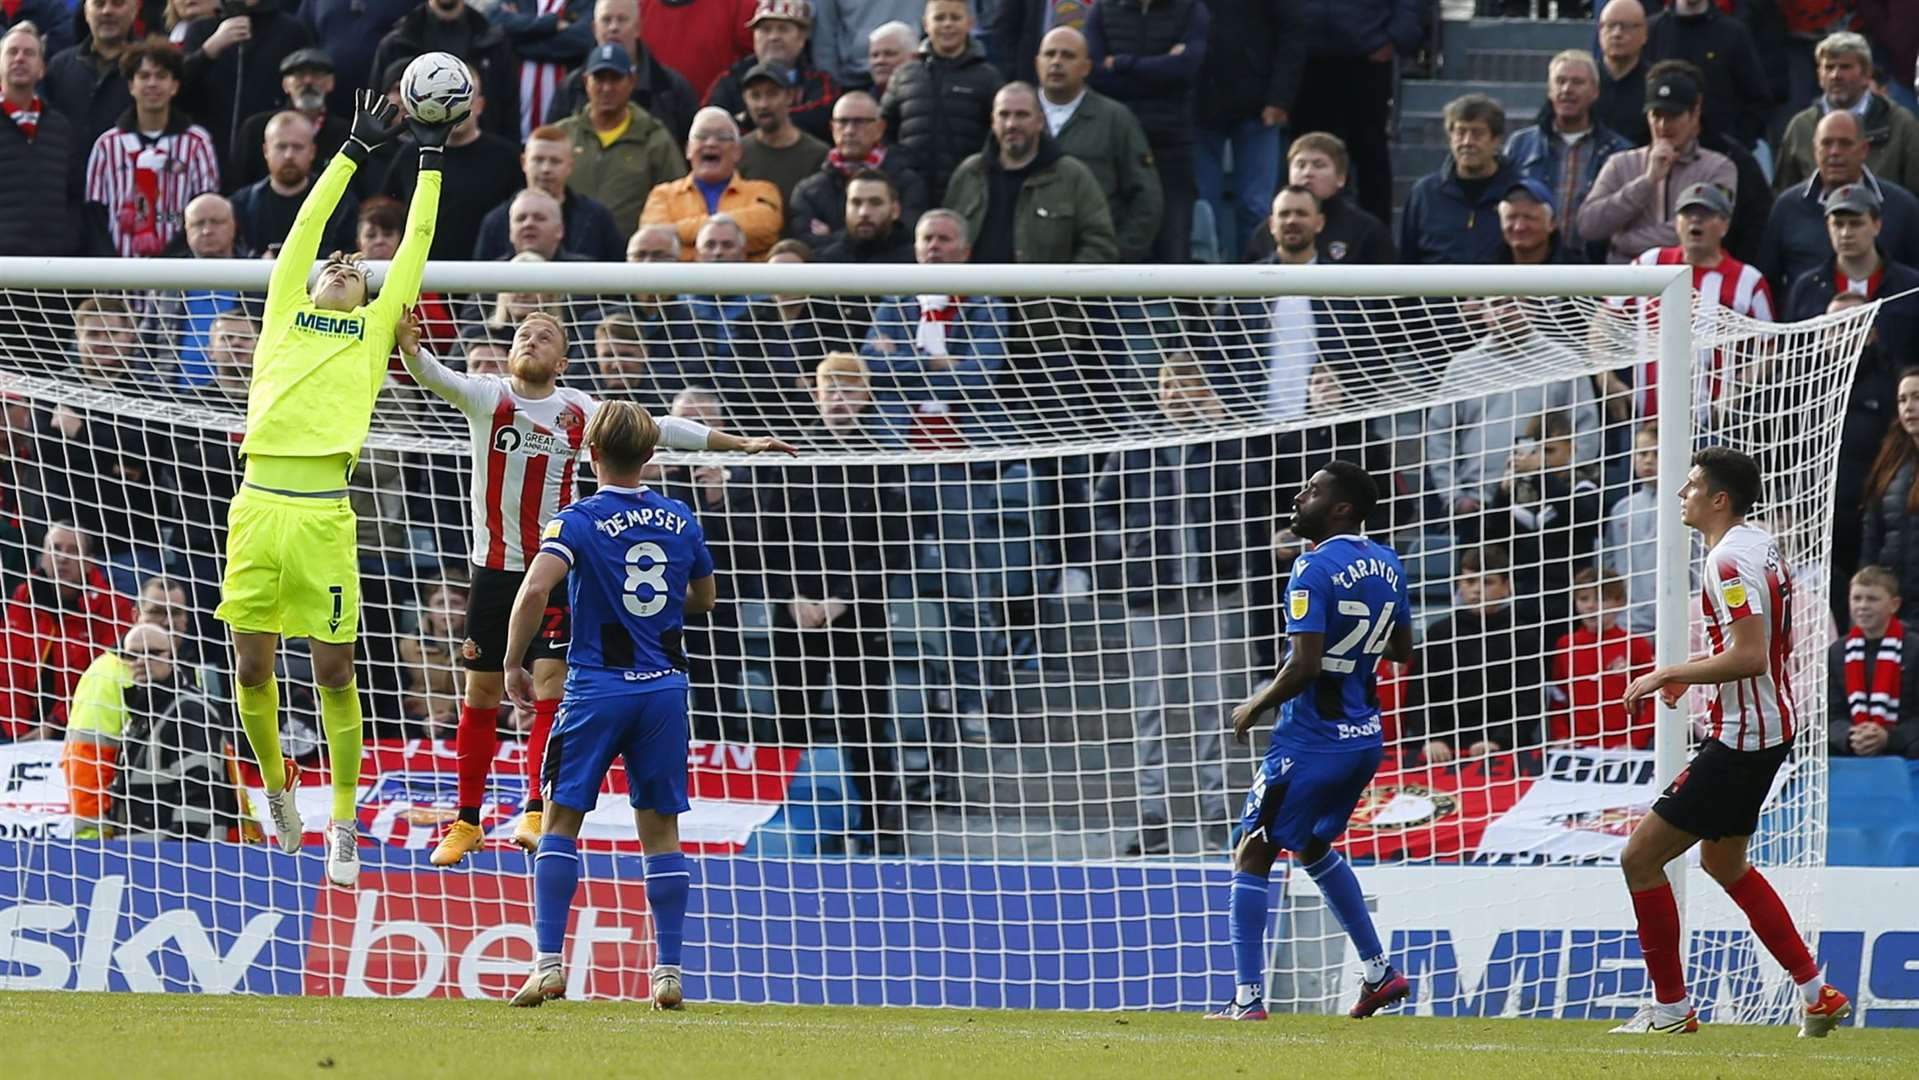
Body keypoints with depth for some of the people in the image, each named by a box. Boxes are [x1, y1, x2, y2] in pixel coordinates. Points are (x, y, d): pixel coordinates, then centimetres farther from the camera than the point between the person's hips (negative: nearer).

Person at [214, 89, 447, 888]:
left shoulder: (375, 327, 17)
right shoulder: (285, 313, 19)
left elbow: (415, 247, 20)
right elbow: (306, 226, 22)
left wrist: (431, 161, 26)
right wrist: (356, 150, 26)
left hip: (324, 514, -1)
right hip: (259, 503, 1)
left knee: (334, 672, 0)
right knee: (252, 668, 3)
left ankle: (344, 822, 10)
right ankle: (275, 783, 26)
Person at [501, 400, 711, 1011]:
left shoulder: (578, 521, -8)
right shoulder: (681, 521, 6)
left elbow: (535, 590, -22)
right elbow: (703, 598, 20)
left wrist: (512, 664, -11)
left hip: (597, 686, -4)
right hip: (665, 686, 4)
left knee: (562, 819, 3)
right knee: (660, 828, 9)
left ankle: (548, 962, -6)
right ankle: (669, 970, 6)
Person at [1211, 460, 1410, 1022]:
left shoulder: (1314, 569, -17)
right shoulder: (1387, 565, 7)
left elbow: (1304, 666, -24)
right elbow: (1402, 651, 19)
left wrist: (1255, 706, -10)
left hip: (1311, 741, -8)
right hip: (1365, 738, 8)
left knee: (1253, 856, -1)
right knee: (1311, 845, 27)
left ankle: (1249, 998, -6)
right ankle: (1380, 972, 25)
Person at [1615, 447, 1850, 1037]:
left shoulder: (1730, 560, -20)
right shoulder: (1762, 547, 11)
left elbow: (1750, 657, -29)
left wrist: (1670, 674, -21)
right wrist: (1693, 669, 19)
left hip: (1741, 739, -11)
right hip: (1772, 727, 11)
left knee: (1640, 857, -5)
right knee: (1724, 862, 25)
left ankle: (1670, 1007, 1)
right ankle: (1817, 995, 24)